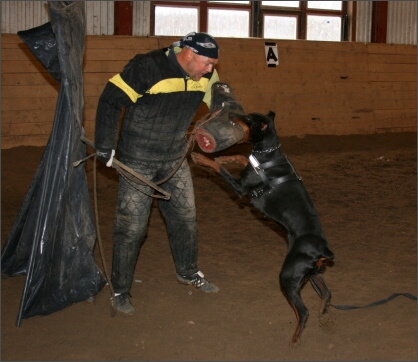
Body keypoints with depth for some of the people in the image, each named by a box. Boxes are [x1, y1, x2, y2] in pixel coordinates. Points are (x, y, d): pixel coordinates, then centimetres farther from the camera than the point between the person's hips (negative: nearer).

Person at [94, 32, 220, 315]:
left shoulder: (206, 75, -5)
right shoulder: (148, 68, -24)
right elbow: (110, 102, -20)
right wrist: (105, 147, -18)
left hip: (176, 160, 6)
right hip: (138, 162, -6)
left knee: (185, 219, 15)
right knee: (132, 226, -2)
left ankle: (188, 272, 38)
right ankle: (121, 290, 14)